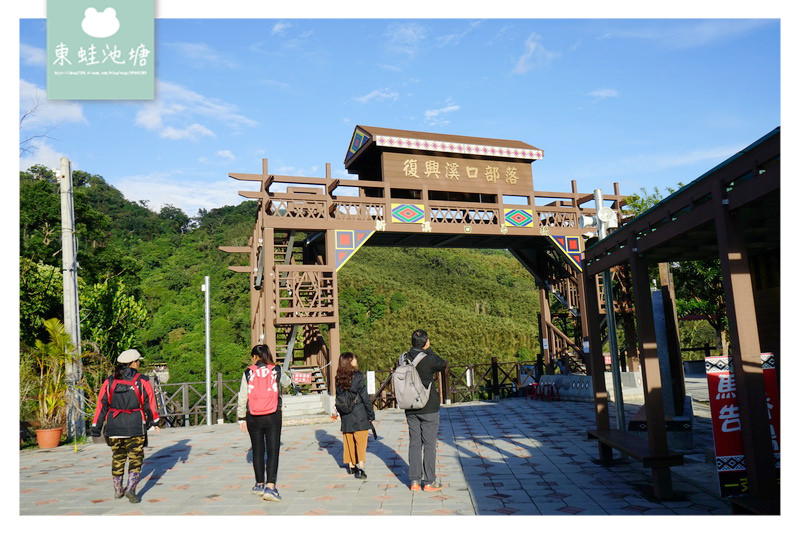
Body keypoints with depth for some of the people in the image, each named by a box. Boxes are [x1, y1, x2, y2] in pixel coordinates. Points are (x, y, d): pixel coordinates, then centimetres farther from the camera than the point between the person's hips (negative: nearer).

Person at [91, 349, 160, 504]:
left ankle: (118, 490, 28)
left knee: (117, 457, 18)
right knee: (135, 458, 5)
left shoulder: (109, 381, 3)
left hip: (114, 426, 3)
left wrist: (96, 427, 7)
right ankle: (130, 489, -9)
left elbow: (101, 405, 2)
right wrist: (154, 421, 13)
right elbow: (149, 403, 0)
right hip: (135, 425, -3)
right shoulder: (142, 381, -5)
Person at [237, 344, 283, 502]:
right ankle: (270, 487, -14)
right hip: (273, 416, -1)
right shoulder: (276, 370, -2)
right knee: (273, 451, -1)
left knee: (258, 451, 15)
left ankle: (259, 485, 28)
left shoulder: (248, 373, -2)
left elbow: (242, 397, 0)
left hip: (254, 418, 1)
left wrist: (241, 418, 9)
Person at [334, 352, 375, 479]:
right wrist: (371, 414, -3)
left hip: (345, 417, 5)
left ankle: (351, 466, 27)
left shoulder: (339, 379, 3)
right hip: (359, 416, -5)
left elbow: (338, 398, 10)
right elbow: (365, 398, -11)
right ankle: (360, 468, -7)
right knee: (361, 442, 0)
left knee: (349, 441, 16)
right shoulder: (358, 377, -13)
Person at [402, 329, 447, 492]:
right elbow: (443, 365, 4)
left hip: (410, 409, 5)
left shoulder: (405, 358, -1)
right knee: (429, 444, 4)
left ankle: (415, 480, 14)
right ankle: (429, 481, 9)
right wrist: (429, 350, 5)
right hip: (428, 408, -5)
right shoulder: (429, 359, -15)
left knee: (414, 443, 11)